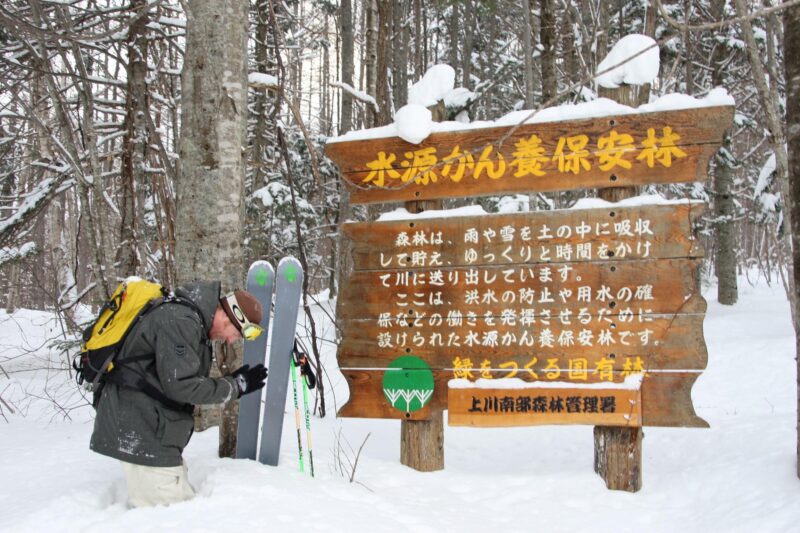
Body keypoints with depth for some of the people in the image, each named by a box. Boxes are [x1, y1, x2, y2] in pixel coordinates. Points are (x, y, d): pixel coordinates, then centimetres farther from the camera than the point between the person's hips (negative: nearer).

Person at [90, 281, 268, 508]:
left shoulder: (191, 320, 14)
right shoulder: (179, 320, -18)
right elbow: (180, 385, -22)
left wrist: (232, 383, 9)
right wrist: (236, 385, -13)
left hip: (151, 431, 10)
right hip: (140, 434, -10)